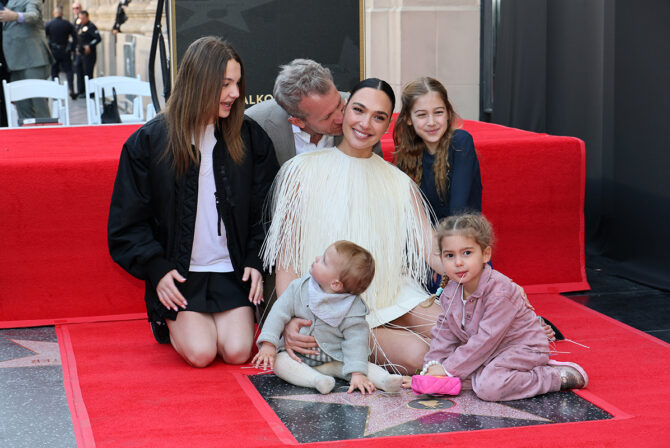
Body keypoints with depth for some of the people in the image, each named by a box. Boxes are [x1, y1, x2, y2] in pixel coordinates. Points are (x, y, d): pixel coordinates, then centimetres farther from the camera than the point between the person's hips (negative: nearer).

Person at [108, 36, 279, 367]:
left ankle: (235, 317, 20)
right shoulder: (148, 141, -3)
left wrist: (256, 261, -4)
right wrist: (156, 268, -11)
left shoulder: (250, 138, 3)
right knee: (200, 353, -18)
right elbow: (128, 221, 0)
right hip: (178, 274, -2)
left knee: (238, 351, -16)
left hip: (232, 271, 2)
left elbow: (265, 209, 8)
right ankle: (169, 321, 17)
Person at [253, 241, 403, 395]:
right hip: (299, 358, 1)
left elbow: (356, 341, -19)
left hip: (336, 360, -1)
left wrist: (357, 374, -31)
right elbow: (279, 313, -6)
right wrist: (268, 344, -17)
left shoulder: (353, 309, -18)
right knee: (279, 362, -28)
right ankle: (317, 379, -43)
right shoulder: (299, 288, -10)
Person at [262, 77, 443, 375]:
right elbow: (286, 256, -3)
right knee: (414, 354, -26)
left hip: (392, 298, 5)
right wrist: (289, 320, -19)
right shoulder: (303, 172, 0)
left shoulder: (399, 183, 11)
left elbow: (431, 248, 3)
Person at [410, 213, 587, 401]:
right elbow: (444, 331, 6)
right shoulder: (450, 292, -2)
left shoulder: (498, 290, -27)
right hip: (489, 352, 10)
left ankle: (559, 377, -15)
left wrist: (449, 369, -26)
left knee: (487, 387, -30)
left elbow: (486, 339, -28)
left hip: (523, 348, -10)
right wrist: (433, 364, -11)